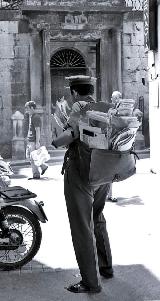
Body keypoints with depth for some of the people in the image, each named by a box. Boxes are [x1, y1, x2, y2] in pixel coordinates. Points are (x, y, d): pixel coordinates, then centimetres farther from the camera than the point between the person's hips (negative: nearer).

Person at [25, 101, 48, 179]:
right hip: (30, 140, 10)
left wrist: (37, 142, -21)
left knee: (33, 158, -5)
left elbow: (37, 130, -18)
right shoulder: (30, 116, 16)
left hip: (34, 141, -10)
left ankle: (36, 175, 4)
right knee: (29, 157, 11)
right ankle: (44, 166, 23)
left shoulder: (36, 117, -14)